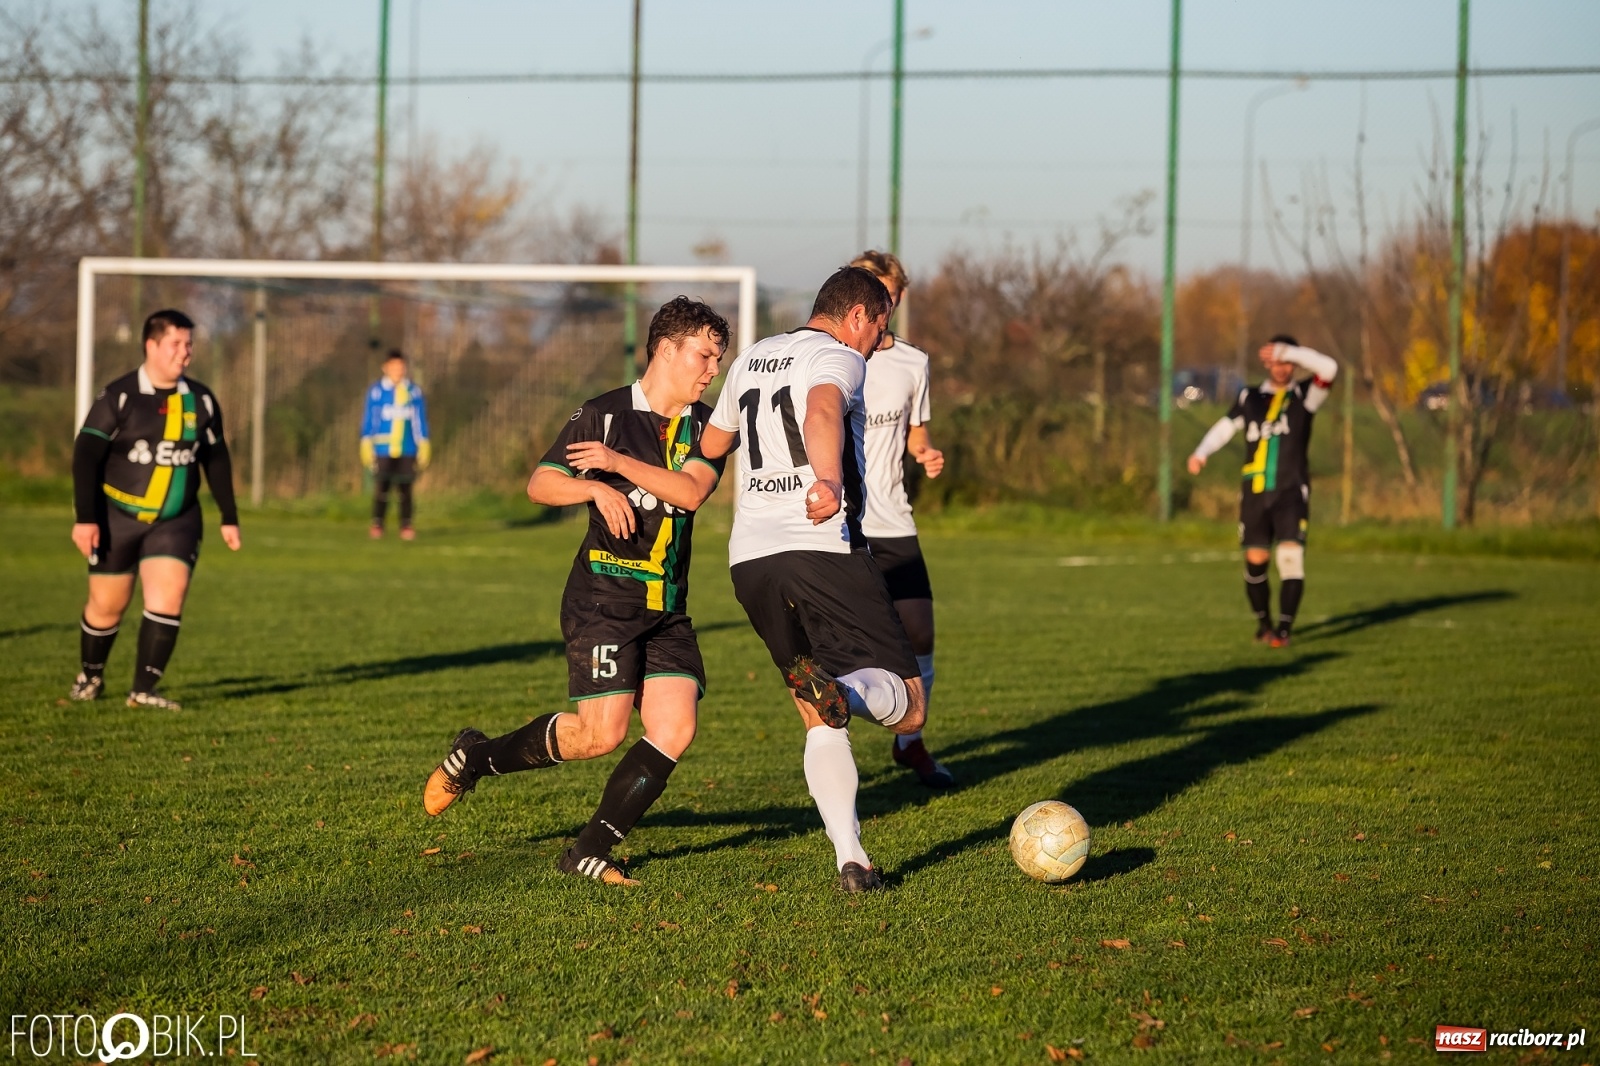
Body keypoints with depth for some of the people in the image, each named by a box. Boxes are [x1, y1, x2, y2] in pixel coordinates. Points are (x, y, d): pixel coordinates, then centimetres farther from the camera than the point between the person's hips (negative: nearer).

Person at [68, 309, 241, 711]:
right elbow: (86, 455, -11)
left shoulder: (201, 401, 3)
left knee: (169, 594, -16)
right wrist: (84, 518, -19)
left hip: (177, 520, 2)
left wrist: (229, 517, 13)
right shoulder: (119, 396, -9)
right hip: (118, 515, -2)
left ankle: (143, 690, -13)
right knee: (108, 604, 6)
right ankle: (90, 676, 32)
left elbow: (216, 459, 14)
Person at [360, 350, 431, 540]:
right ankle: (377, 526, 4)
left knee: (405, 489, 1)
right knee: (381, 488, -3)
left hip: (407, 451, 1)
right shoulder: (377, 391, -1)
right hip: (383, 450, -1)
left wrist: (424, 446, 9)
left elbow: (420, 420, 10)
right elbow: (369, 418, 3)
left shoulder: (414, 391, 4)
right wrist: (366, 444, 0)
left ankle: (406, 526, 5)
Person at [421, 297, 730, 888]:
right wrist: (596, 487, -20)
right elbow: (540, 484, -2)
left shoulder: (705, 426, 9)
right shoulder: (605, 414, -4)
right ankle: (475, 758, 11)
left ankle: (590, 851, 3)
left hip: (668, 606, 6)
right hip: (604, 598, -5)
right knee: (600, 734, -13)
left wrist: (620, 463, -18)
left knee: (675, 728, -8)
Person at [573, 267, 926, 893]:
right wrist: (829, 480, -44)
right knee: (906, 707, -4)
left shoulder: (751, 360, 21)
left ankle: (850, 860, 2)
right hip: (826, 552, -7)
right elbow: (822, 413, -25)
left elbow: (710, 447, 36)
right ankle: (839, 689, -37)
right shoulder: (840, 358, -1)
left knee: (821, 724, 15)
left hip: (750, 560, 7)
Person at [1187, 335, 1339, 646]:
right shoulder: (1250, 398, 13)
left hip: (1291, 492, -3)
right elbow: (1225, 427, 7)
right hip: (1255, 492, 3)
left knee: (1291, 556, -17)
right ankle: (1264, 625, 23)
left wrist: (1289, 351, -17)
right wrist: (1201, 453, -11)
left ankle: (1284, 630, -18)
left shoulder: (1304, 395, 4)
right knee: (1255, 561, 5)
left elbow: (1329, 368, -12)